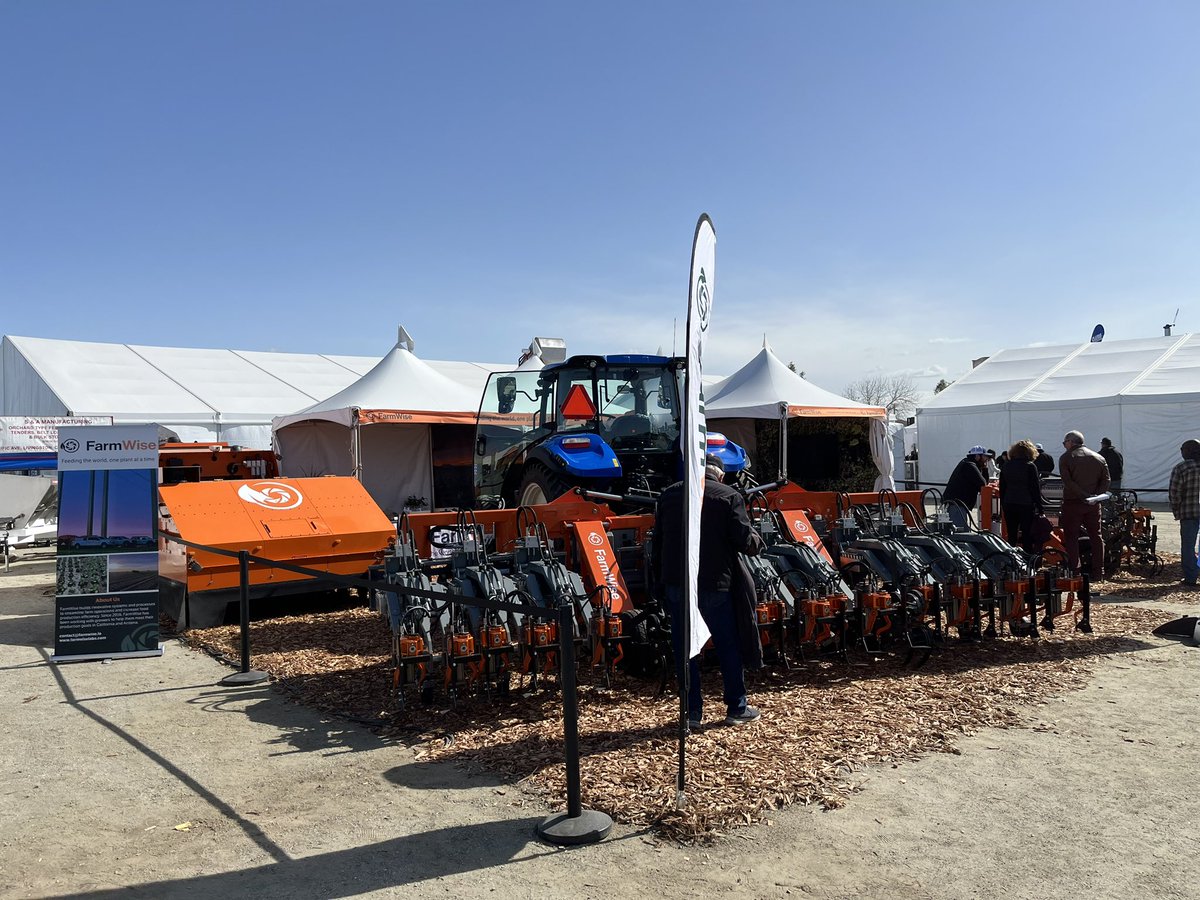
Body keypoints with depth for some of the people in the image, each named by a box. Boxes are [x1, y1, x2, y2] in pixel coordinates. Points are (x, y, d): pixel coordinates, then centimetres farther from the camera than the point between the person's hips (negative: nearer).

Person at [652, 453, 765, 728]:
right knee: (728, 646, 12)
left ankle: (692, 712, 13)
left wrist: (659, 581, 15)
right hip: (714, 584, -3)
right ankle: (737, 708, 20)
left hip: (676, 584, 3)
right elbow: (745, 540, -10)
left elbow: (657, 543, 10)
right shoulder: (729, 496, -5)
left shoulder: (668, 495, 8)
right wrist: (758, 543, 13)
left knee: (684, 649, 9)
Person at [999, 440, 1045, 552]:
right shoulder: (1030, 466, -8)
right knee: (1027, 537, 0)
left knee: (1011, 536, 9)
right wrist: (1040, 507, -2)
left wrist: (1003, 504, 18)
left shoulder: (1006, 466, 7)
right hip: (1026, 505, -4)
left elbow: (1002, 488, 11)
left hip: (1009, 504, 5)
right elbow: (1035, 488, -7)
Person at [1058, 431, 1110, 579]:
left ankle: (1073, 571, -4)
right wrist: (1096, 495, -6)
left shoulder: (1066, 457, -3)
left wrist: (1083, 495, -16)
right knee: (1096, 536, 11)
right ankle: (1098, 571, 13)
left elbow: (1067, 482, -15)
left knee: (1071, 537, 0)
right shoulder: (1099, 458, 11)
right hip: (1093, 505, 4)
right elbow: (1106, 480, 2)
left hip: (1072, 502, -4)